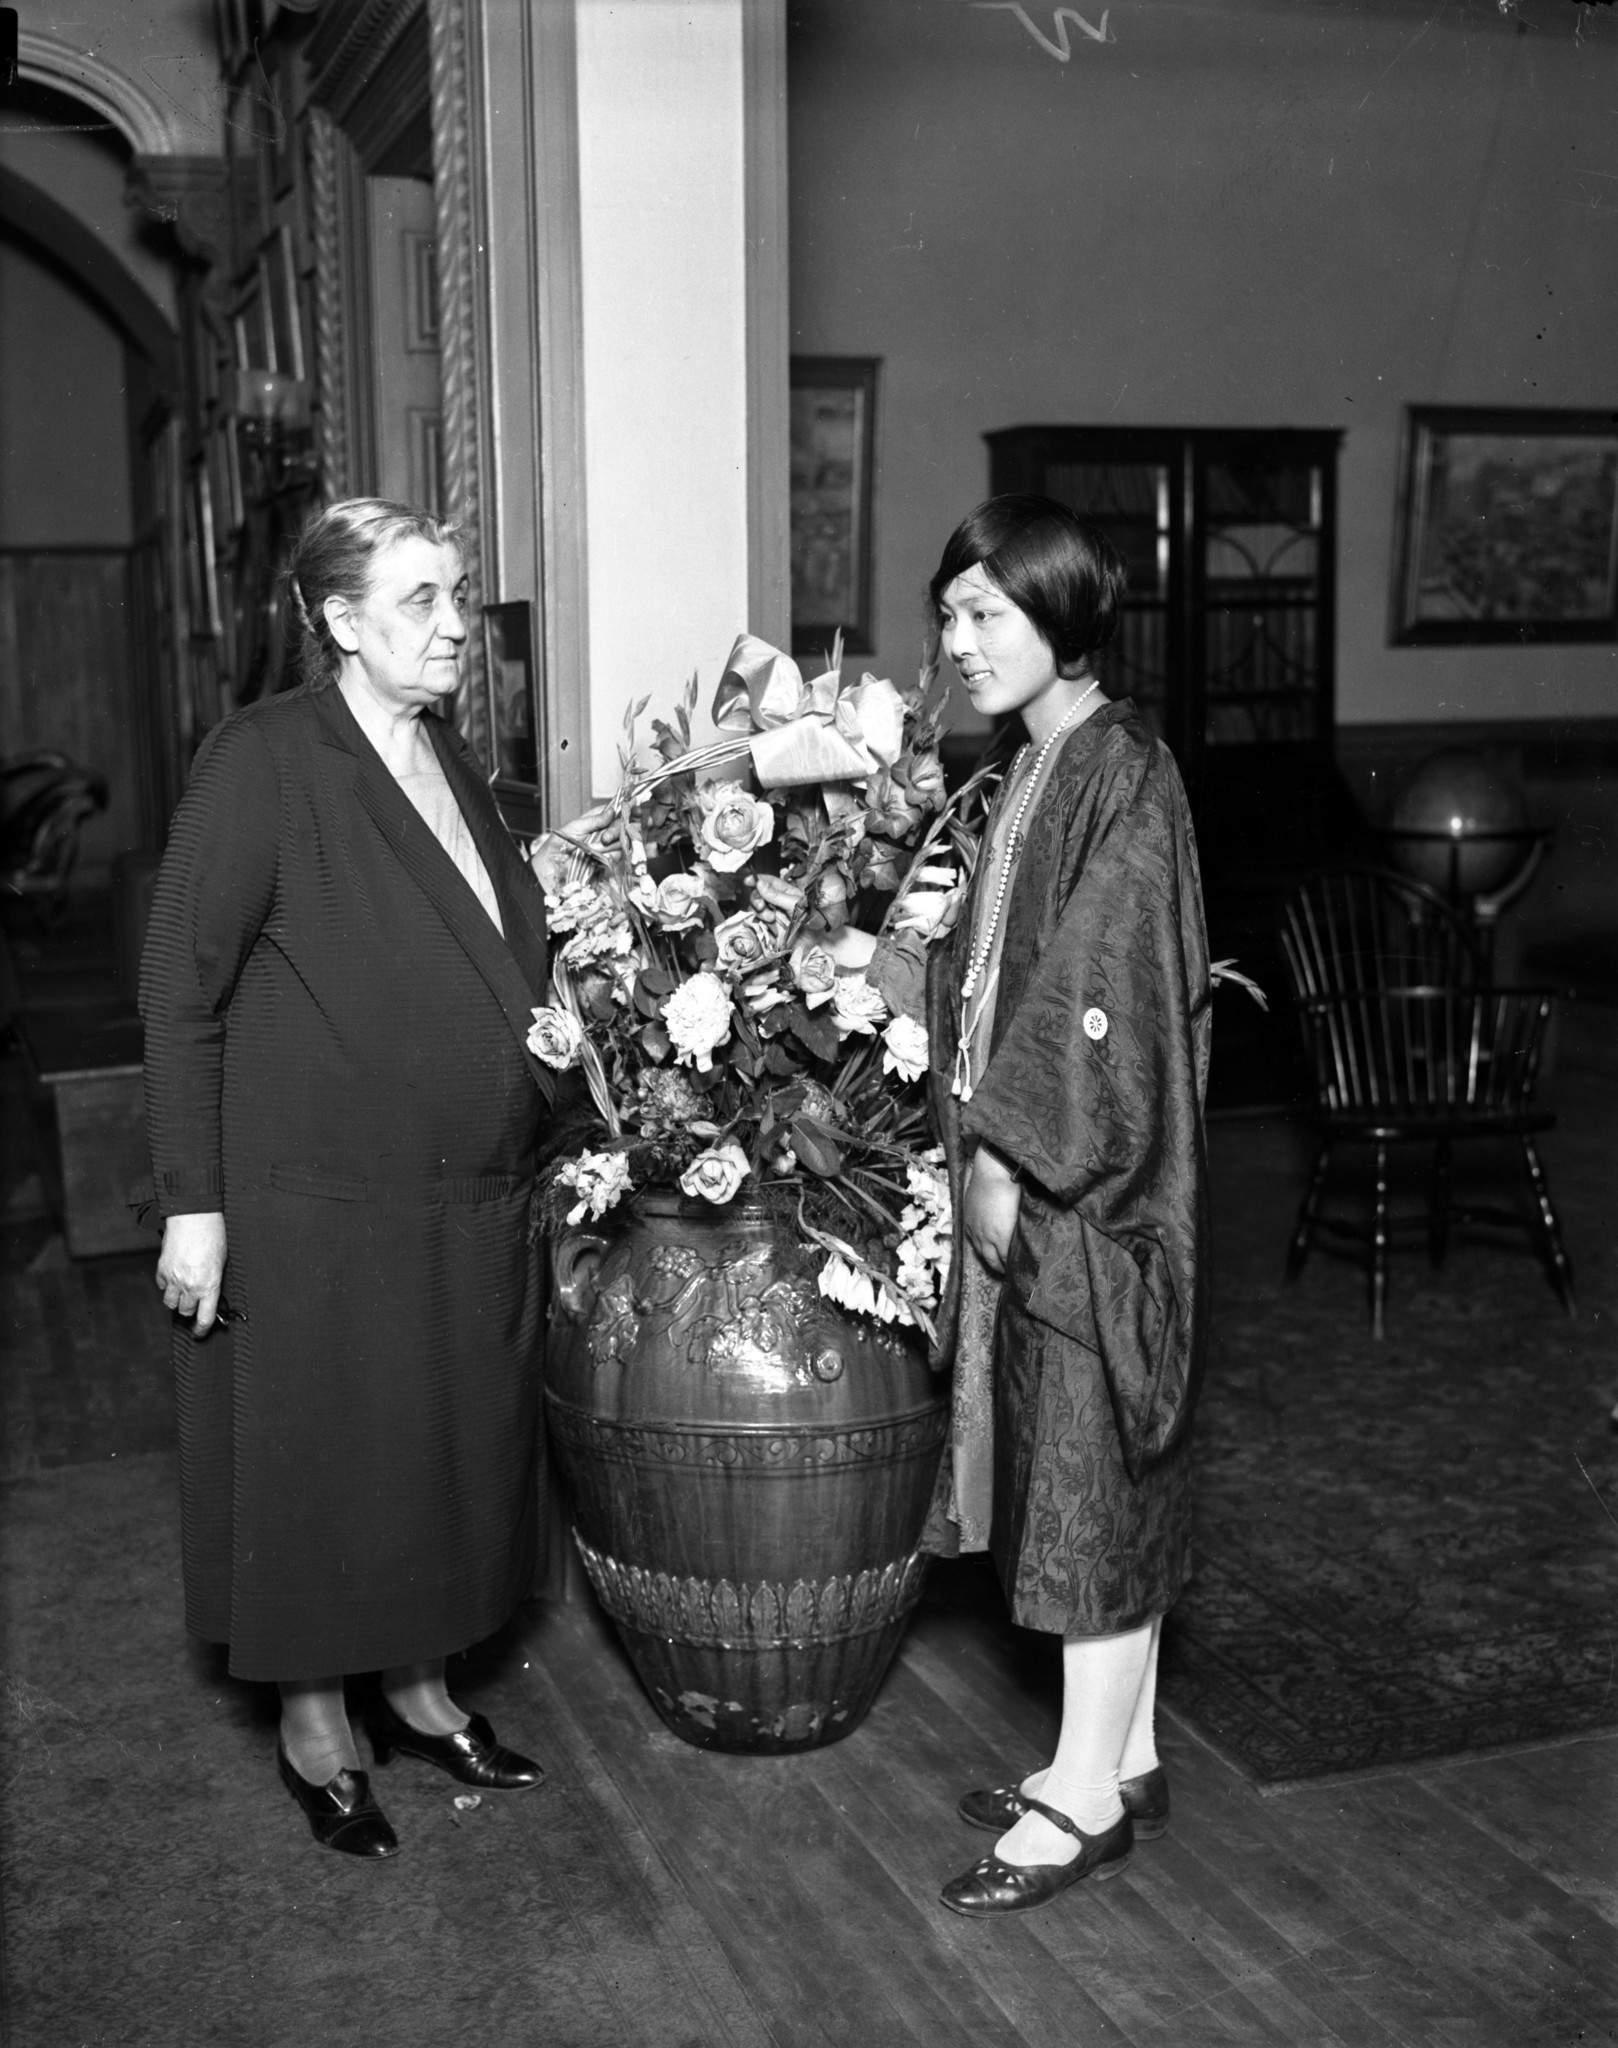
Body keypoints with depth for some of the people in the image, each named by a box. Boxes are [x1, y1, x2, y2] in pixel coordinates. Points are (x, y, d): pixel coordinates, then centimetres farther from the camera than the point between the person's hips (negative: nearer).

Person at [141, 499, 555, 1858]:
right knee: (315, 1461, 8)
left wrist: (548, 1036, 4)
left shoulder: (451, 761, 8)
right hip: (312, 1204, -6)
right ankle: (314, 1725, 28)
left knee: (451, 1449, 16)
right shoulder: (263, 759, -13)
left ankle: (419, 1689, 35)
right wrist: (192, 1201, -15)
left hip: (467, 1205, 7)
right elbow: (181, 992, -13)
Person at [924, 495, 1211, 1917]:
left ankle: (1088, 1798, 15)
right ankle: (1124, 1757, 28)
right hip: (1027, 1173, 9)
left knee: (1096, 1475, 1)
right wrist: (983, 1140, 9)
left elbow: (1105, 998, -20)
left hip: (1086, 1188, -9)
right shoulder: (1035, 773, 11)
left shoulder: (1123, 779, -15)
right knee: (1081, 1473, 15)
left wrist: (1011, 1153, -17)